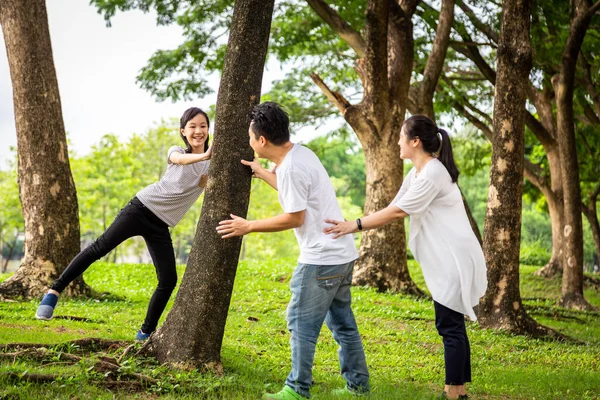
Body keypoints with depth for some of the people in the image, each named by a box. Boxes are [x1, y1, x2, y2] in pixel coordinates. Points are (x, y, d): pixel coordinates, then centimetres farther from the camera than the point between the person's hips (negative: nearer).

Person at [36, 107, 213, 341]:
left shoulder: (211, 164, 8)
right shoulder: (176, 151, 3)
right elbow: (180, 159, -24)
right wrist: (203, 156, -44)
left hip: (160, 225, 3)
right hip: (141, 207, -2)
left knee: (169, 280, -5)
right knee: (100, 247, -16)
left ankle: (146, 333, 9)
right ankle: (54, 292, -9)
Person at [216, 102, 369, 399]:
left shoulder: (291, 168, -20)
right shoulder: (300, 153, 10)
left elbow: (294, 218, -15)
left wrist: (249, 227, -6)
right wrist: (261, 173, 30)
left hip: (322, 258, -10)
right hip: (342, 254, 10)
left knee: (301, 322, -1)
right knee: (341, 321, 16)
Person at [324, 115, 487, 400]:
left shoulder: (433, 173, -17)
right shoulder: (416, 174, 15)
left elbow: (398, 212, -19)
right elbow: (393, 210, 10)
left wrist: (355, 225, -16)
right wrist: (353, 225, 0)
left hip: (455, 260, -10)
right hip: (445, 261, 10)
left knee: (450, 327, -6)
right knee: (452, 326, 11)